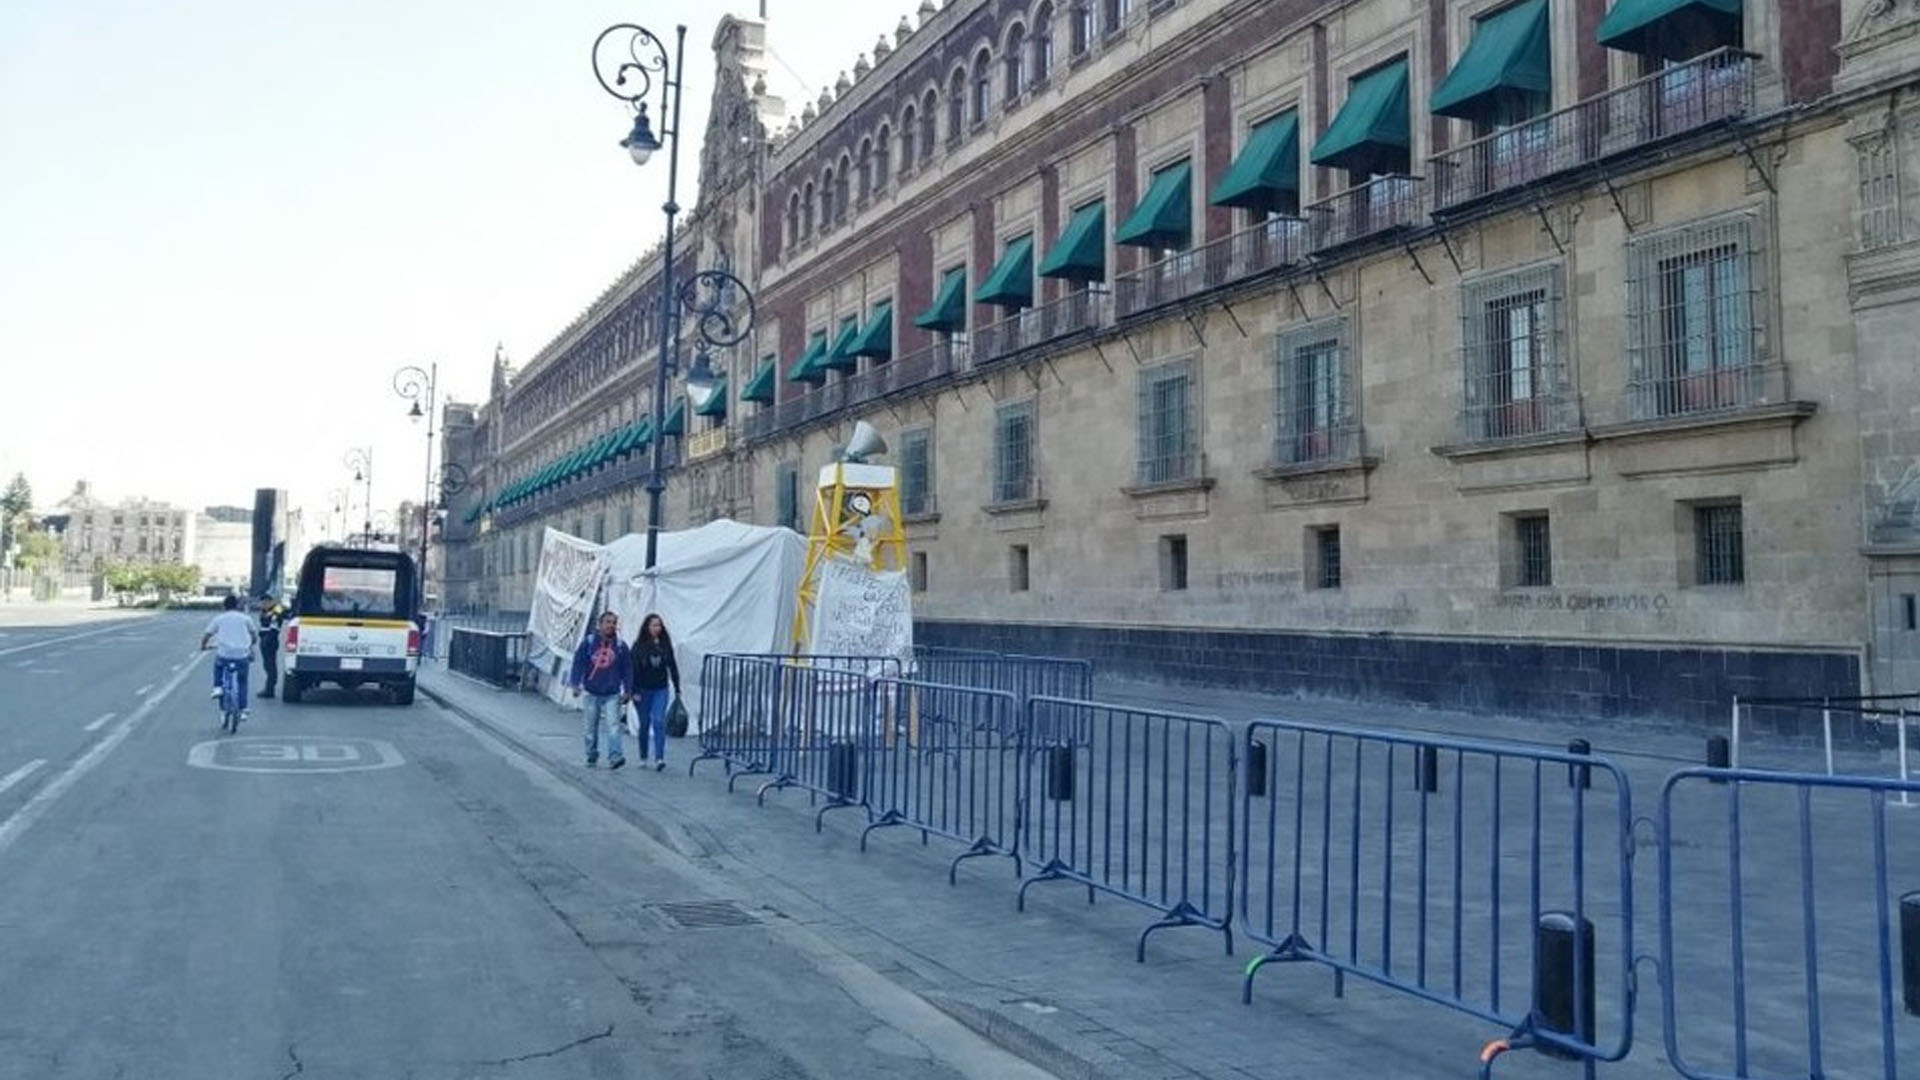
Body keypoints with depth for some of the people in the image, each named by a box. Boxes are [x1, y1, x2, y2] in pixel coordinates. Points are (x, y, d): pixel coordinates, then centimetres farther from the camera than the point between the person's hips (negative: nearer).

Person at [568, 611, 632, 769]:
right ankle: (591, 756, 24)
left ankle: (614, 757, -17)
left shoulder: (621, 646, 3)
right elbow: (578, 663, 1)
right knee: (591, 728, 10)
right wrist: (576, 684, -8)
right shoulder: (589, 642, -1)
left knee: (613, 726, -13)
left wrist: (627, 691, 5)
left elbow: (627, 670, 8)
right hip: (592, 693, 0)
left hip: (612, 695, 0)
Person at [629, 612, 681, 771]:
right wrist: (634, 691, -12)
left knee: (659, 722, -11)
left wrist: (677, 688, 9)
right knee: (645, 724, 7)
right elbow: (634, 669, -7)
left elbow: (672, 667, 9)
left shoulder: (665, 645, 3)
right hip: (643, 690, -1)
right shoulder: (639, 645, -5)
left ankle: (659, 758, -16)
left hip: (660, 690, 1)